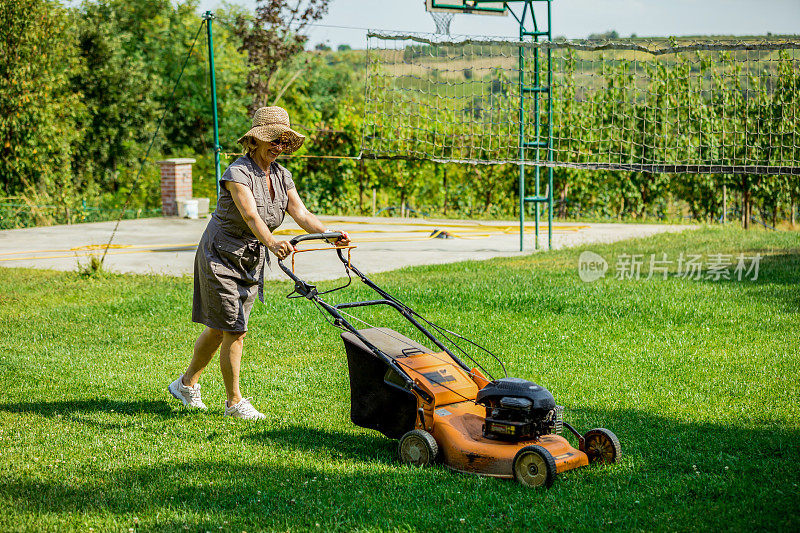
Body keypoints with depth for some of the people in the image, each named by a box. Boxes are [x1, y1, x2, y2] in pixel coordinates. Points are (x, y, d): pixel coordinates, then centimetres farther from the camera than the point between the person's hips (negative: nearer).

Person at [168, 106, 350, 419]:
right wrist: (272, 243, -55)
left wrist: (330, 235, -26)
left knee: (218, 329, 15)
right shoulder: (238, 173, -22)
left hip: (251, 261, 7)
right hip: (221, 256, -7)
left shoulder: (281, 176, 1)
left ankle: (186, 384, 32)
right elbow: (251, 216, -37)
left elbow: (301, 214, -8)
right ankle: (234, 402, 6)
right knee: (234, 331, -6)